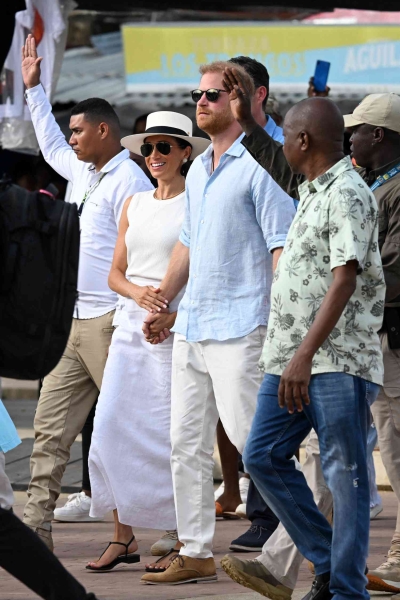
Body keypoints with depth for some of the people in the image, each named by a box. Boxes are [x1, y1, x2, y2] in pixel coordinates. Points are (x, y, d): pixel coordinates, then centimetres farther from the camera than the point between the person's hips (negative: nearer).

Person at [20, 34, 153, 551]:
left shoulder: (128, 180, -11)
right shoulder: (81, 172, 16)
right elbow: (51, 145, 38)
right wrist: (34, 88, 41)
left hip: (109, 323, -10)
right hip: (73, 323, 10)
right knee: (50, 427, 6)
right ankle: (35, 528, 6)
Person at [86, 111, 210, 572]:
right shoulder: (134, 205, 16)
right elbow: (115, 273, 17)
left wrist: (177, 316, -18)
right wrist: (137, 292, -6)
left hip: (179, 329, -6)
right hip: (132, 326, 6)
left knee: (172, 435, -6)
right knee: (111, 427, -3)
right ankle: (123, 536, 6)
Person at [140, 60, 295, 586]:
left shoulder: (258, 166, -9)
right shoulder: (198, 171, 17)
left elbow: (282, 246, -14)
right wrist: (160, 303, 24)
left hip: (240, 325, -9)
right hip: (191, 326, 9)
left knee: (248, 434, -10)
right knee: (187, 443, 7)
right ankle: (195, 553, 11)